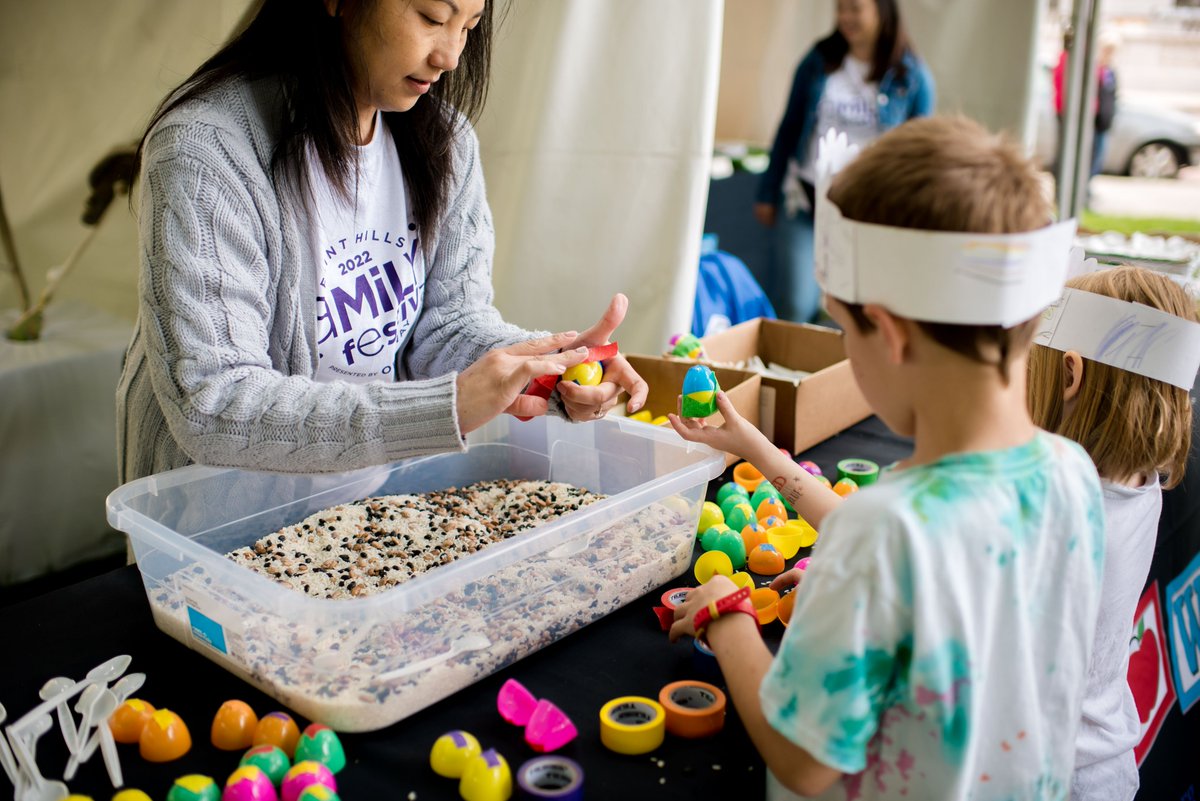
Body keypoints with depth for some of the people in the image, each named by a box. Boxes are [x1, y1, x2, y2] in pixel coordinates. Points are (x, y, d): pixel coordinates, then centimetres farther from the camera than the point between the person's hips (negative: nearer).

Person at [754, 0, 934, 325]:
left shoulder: (912, 77, 0)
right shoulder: (818, 61, 4)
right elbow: (789, 129, 10)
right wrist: (767, 194, 9)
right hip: (806, 201, 1)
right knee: (791, 309, -4)